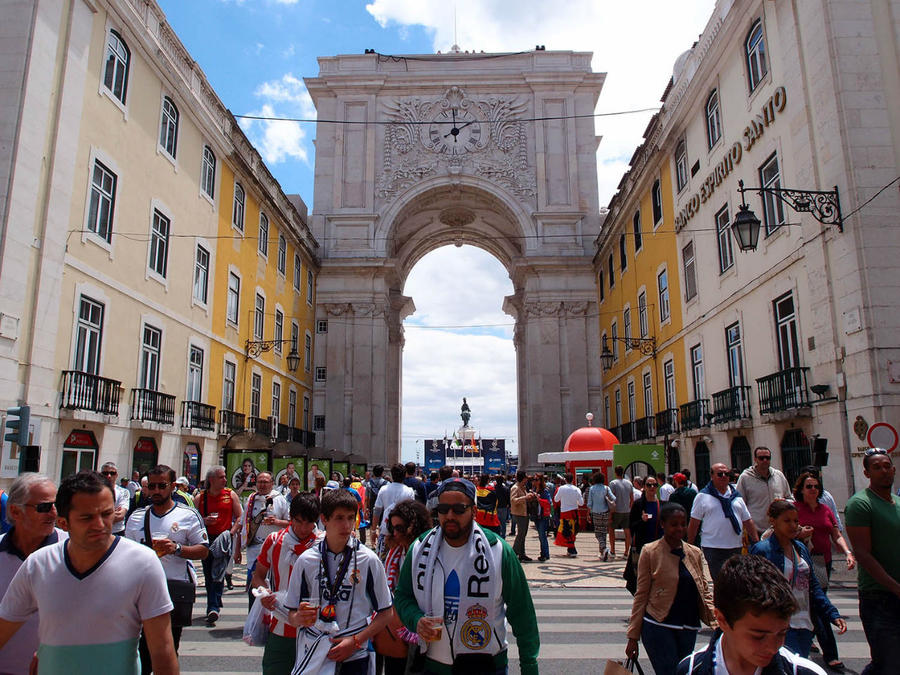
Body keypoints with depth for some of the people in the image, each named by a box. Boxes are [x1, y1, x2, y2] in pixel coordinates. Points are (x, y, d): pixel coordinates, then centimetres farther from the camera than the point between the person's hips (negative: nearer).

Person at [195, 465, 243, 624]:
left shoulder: (231, 495, 3)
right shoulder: (200, 497, 5)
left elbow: (240, 517, 4)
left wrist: (231, 532, -9)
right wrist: (204, 521, -11)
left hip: (223, 539, -2)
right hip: (206, 539, 2)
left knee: (218, 573, -12)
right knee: (208, 575, 10)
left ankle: (213, 608, -12)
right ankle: (214, 606, 25)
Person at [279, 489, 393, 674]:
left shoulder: (369, 560, -5)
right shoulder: (306, 560, -1)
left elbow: (385, 613, -1)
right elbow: (291, 614, 5)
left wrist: (355, 641, -10)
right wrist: (299, 618, -16)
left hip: (354, 656, -1)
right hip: (311, 653, 1)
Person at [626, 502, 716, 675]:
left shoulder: (696, 553, 8)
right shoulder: (650, 552, -5)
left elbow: (705, 592, 7)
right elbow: (641, 595, -3)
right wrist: (633, 636, -4)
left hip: (689, 628, 5)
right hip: (658, 627, -4)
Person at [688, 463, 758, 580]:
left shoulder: (736, 496, 12)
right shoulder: (703, 496, -2)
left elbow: (748, 521, 13)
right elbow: (693, 524, -2)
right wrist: (689, 548, -3)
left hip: (736, 548, 5)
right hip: (712, 549, -5)